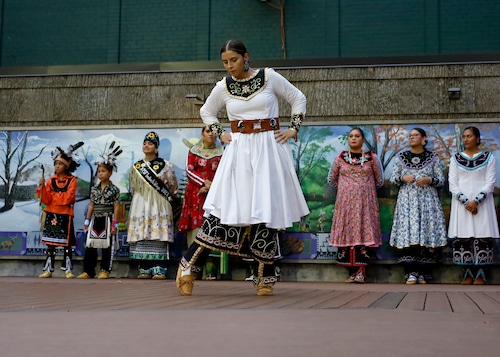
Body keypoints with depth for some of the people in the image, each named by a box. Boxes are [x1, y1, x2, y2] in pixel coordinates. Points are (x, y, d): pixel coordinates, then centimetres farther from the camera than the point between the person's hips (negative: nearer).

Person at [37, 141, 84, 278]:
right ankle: (48, 269, 9)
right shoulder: (51, 180, 6)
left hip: (65, 215, -3)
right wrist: (42, 187, -15)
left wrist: (52, 194, -7)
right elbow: (46, 200, -1)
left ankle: (67, 269, 7)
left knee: (67, 243, 1)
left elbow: (68, 198, -14)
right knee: (50, 243, 5)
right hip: (51, 214, 3)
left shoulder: (72, 180, -2)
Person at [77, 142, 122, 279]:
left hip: (107, 220, -4)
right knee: (90, 245, 4)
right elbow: (91, 205, 11)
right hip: (95, 220, 5)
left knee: (107, 246, 2)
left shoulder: (114, 189, -4)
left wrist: (114, 224, -10)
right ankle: (88, 270, 10)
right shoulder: (94, 188, 8)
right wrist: (87, 221, 8)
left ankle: (105, 270, 11)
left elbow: (116, 207, -6)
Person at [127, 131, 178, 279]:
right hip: (140, 205, 3)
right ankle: (145, 270, 4)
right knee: (141, 238, -1)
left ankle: (159, 270, -7)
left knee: (158, 237, -8)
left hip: (158, 205, -3)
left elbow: (173, 186, 8)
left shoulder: (164, 165, 1)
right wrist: (141, 198, 15)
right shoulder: (136, 167, 11)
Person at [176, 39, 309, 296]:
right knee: (224, 207, -8)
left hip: (270, 148, -1)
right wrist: (220, 133, 10)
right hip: (239, 149, 1)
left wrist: (294, 129, 3)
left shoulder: (270, 77, 1)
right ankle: (190, 266, -2)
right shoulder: (223, 87, 6)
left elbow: (298, 99, 11)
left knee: (268, 210, -1)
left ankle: (265, 278, 8)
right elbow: (206, 112, 23)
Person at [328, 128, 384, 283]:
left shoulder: (372, 158, 3)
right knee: (346, 233, -3)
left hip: (365, 202, -1)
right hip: (345, 202, 2)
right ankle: (352, 271, 3)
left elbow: (380, 180, 10)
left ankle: (361, 271, -9)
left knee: (364, 233, -8)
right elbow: (331, 179, 17)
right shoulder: (340, 158, 7)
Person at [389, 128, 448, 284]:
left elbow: (441, 180, 6)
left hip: (427, 200, -1)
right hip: (407, 200, 1)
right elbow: (393, 179, 10)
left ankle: (423, 273, -1)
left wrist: (429, 180, -12)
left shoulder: (433, 158, 8)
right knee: (407, 234, -9)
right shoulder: (401, 157, 11)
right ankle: (411, 273, -8)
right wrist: (403, 178, -10)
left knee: (427, 233, -7)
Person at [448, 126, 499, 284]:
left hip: (482, 202, -1)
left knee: (482, 237, -6)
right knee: (462, 237, -4)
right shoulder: (456, 158, 9)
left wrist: (476, 201, -14)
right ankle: (468, 274, 2)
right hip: (461, 203, 1)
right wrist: (465, 201, -11)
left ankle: (480, 275, -3)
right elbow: (452, 183, 2)